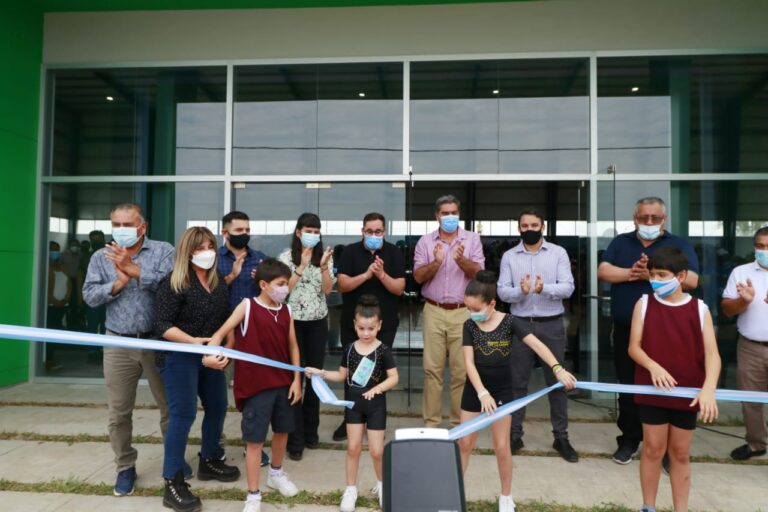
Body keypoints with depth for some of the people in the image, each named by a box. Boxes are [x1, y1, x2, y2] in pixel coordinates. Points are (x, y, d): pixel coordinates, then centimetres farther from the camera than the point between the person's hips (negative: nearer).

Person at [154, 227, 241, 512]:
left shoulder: (218, 282, 8)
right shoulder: (174, 283, -13)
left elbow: (227, 319, 12)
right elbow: (162, 325, -18)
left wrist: (228, 349, 0)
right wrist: (194, 341, -27)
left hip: (210, 356, 8)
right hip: (179, 356, -7)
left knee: (217, 407, 16)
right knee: (183, 414, -7)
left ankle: (208, 462, 37)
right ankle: (173, 483, 6)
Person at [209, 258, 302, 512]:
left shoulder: (286, 310, 2)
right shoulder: (247, 306, -10)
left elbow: (293, 346, 7)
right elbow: (221, 332, -13)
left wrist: (296, 379, 4)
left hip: (283, 382, 5)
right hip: (256, 385, -5)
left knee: (282, 431, 21)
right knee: (255, 440, 2)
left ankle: (276, 473, 46)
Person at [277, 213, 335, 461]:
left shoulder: (325, 256, 4)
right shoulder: (286, 257, -2)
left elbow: (328, 288, -4)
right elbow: (284, 288, -10)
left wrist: (323, 265, -19)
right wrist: (302, 266, -17)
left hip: (318, 322, 3)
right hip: (293, 321, -2)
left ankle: (310, 431, 25)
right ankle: (295, 439, 7)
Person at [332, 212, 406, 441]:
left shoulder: (394, 253, -3)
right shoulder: (350, 251, -4)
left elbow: (399, 288, -8)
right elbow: (342, 285, -12)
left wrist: (382, 274, -24)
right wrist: (366, 274, -24)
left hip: (384, 324, 0)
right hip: (352, 323, 1)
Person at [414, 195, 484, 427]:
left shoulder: (472, 238, 4)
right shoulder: (425, 241, 5)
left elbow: (478, 273, -5)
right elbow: (418, 277, -2)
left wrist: (461, 260, -24)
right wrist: (436, 262, -19)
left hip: (463, 312, -1)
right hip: (434, 312, 1)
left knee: (462, 369, 3)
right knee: (432, 368, 4)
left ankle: (460, 421, 17)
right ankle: (431, 421, 15)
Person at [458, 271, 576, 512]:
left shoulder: (509, 322, -13)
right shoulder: (469, 326, -8)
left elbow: (536, 344, -25)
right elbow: (469, 363, -13)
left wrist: (557, 369, -39)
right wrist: (482, 393, -23)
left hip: (502, 389, -1)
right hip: (474, 389, 2)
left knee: (502, 446, 6)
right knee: (464, 443, 9)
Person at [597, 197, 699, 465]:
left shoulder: (679, 245, 3)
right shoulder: (620, 243, 9)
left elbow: (691, 280, -12)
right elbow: (603, 271, -4)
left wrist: (652, 274, -18)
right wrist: (631, 273, -19)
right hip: (626, 330, 2)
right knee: (628, 386, 11)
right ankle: (629, 439, 25)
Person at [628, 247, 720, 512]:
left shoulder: (699, 308, -3)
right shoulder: (644, 304, -4)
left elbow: (712, 353, -10)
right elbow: (634, 347, -5)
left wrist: (708, 388, -25)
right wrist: (653, 366, -24)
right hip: (652, 390, -1)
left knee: (680, 453, 14)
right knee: (653, 449, 9)